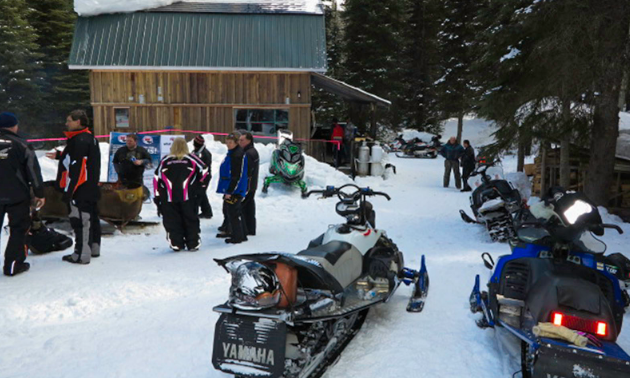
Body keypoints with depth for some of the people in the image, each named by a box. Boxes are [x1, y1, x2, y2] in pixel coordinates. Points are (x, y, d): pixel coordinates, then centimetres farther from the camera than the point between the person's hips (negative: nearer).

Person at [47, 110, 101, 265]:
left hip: (80, 190, -10)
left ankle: (81, 254, -1)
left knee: (80, 221, -5)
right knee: (91, 218, 16)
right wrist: (60, 156, 24)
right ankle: (93, 248, 26)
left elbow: (76, 169, -23)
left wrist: (68, 191, -21)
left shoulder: (79, 140, -18)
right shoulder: (90, 138, 14)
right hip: (91, 188, 10)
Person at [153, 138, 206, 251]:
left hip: (168, 199, 1)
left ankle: (176, 244, 10)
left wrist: (157, 196, 13)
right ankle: (193, 244, 10)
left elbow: (157, 178, 8)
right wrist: (199, 185, 14)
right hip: (188, 197, -1)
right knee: (191, 221, 8)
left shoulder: (165, 160, 9)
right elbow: (204, 171, 2)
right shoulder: (191, 158, 3)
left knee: (173, 222, 9)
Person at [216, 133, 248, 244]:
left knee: (233, 212, -6)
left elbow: (237, 176, -23)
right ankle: (229, 231, 34)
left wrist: (230, 191, -21)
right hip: (230, 189, 11)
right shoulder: (231, 153, 14)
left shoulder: (238, 155, -19)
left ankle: (238, 237, 3)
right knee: (227, 210, 20)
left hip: (235, 190, -11)